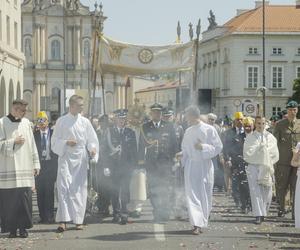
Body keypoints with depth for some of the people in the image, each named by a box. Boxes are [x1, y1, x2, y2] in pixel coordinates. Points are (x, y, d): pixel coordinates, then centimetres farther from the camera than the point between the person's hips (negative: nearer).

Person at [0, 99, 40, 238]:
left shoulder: (26, 123, 11)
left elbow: (32, 145, 13)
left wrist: (36, 164, 10)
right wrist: (14, 142, -9)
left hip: (25, 168, 3)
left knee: (25, 199, -2)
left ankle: (23, 227, 5)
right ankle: (12, 228, 6)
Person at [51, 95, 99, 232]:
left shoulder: (85, 122, 7)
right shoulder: (61, 121, 2)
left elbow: (92, 139, 9)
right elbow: (55, 141, 4)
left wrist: (92, 149, -11)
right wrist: (66, 143, -14)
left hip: (81, 159, 2)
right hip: (66, 157, -2)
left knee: (80, 189, 3)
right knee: (63, 186, -14)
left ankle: (78, 220, 10)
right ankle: (63, 220, -16)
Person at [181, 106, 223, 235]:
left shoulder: (209, 130, -4)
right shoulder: (188, 132, 9)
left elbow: (218, 147, -4)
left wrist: (203, 147, -15)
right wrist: (184, 162, 10)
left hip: (205, 165, -3)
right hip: (191, 165, 3)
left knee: (205, 195, 4)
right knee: (192, 194, -9)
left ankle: (202, 222, 19)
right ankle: (197, 224, -13)